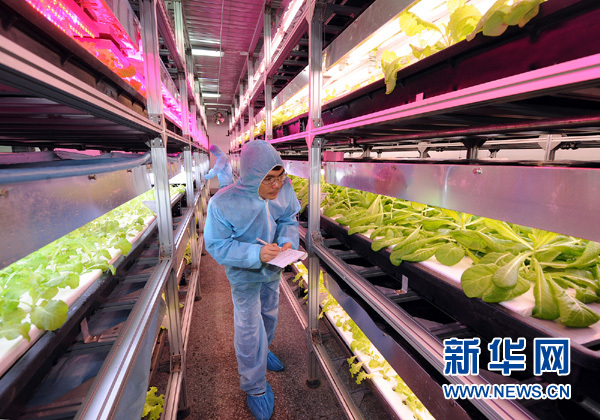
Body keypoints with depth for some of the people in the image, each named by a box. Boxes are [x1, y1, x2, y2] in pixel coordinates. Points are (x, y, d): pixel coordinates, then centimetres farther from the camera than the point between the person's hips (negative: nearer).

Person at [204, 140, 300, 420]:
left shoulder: (284, 189, -19)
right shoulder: (223, 203, -32)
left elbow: (288, 219, -4)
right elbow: (216, 245, -26)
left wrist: (288, 240, -25)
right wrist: (255, 254, -38)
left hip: (273, 270, 6)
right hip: (245, 276, -5)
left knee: (269, 315, 28)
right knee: (249, 329, 10)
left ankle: (262, 352, 61)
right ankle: (255, 387, 36)